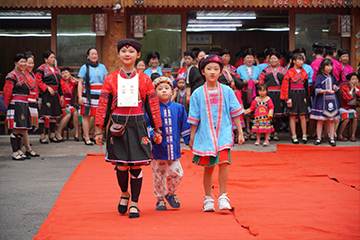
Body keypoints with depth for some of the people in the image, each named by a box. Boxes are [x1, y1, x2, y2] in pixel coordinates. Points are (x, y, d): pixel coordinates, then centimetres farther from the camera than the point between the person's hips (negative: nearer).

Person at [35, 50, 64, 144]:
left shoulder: (57, 69, 20)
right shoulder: (41, 68, -4)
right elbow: (38, 81, -12)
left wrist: (61, 95, 18)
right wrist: (47, 88, -18)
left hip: (55, 94, 8)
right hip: (45, 94, -8)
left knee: (54, 114, 9)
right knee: (44, 115, -8)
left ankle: (52, 135, 17)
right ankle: (42, 136, -3)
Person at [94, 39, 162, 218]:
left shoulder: (144, 79, 5)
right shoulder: (111, 79, 4)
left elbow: (153, 106, 7)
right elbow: (103, 106, 4)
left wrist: (157, 129, 6)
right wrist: (99, 129, 0)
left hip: (137, 125, 0)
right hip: (117, 125, 0)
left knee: (136, 166, 0)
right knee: (121, 166, -1)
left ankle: (134, 203, 13)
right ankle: (124, 194, 27)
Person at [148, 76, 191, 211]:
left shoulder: (178, 108, 7)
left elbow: (185, 127, 13)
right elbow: (147, 126, -4)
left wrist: (190, 141, 11)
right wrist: (152, 135, -20)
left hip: (174, 149, 2)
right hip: (158, 149, -2)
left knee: (176, 173, -2)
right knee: (158, 175, 4)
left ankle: (171, 193, 24)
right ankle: (160, 199, 21)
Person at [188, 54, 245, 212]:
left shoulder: (227, 91, 3)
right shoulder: (198, 93, 2)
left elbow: (235, 113, 7)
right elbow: (194, 119, 6)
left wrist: (240, 133, 5)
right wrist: (192, 138, 7)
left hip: (224, 132, 0)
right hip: (205, 134, 1)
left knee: (223, 162, -17)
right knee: (208, 167, 7)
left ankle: (223, 197, -7)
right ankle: (208, 199, 20)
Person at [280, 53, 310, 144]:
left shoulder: (304, 72, 10)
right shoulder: (289, 72, -1)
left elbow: (306, 86, 13)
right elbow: (286, 86, -4)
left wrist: (307, 98, 7)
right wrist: (288, 99, -9)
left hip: (302, 96, 3)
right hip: (293, 96, -3)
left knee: (302, 116, 1)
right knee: (293, 116, 0)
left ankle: (304, 135, 7)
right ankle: (294, 136, 4)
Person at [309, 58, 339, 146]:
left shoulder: (332, 77, 12)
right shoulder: (319, 77, -3)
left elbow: (336, 89, 20)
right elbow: (317, 90, -9)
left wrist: (335, 88, -2)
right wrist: (326, 91, -20)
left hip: (331, 100, 4)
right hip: (322, 101, -4)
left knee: (331, 120, 3)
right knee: (320, 120, -1)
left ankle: (332, 139, 5)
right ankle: (319, 138, 7)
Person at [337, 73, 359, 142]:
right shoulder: (345, 88, -12)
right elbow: (347, 98, -22)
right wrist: (351, 89, -17)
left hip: (352, 108, 5)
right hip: (344, 107, -5)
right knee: (346, 119, -25)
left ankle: (353, 135, -8)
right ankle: (339, 135, -11)